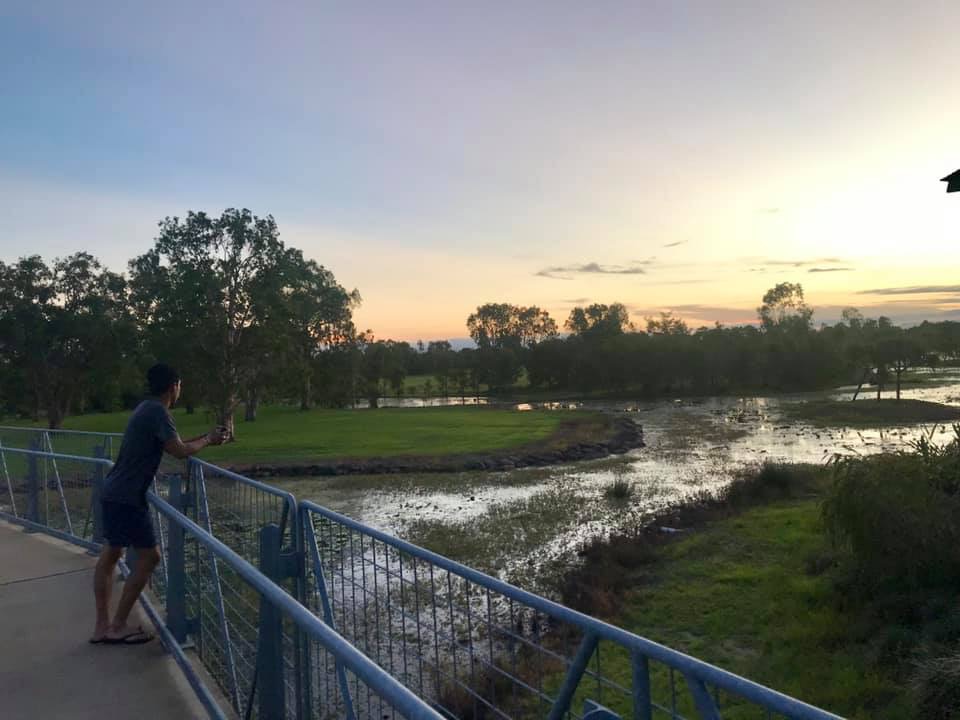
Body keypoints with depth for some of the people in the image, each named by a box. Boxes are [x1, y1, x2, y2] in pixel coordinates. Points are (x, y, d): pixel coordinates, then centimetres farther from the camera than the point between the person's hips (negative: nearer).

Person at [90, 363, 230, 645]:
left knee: (110, 554, 13)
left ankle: (102, 626, 21)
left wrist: (206, 437, 20)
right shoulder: (158, 412, -17)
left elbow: (171, 446, 21)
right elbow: (179, 451, -20)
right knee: (149, 556, -3)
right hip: (128, 496, -10)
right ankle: (118, 626, 4)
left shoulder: (147, 409, 14)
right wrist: (208, 440, -4)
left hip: (114, 491, 10)